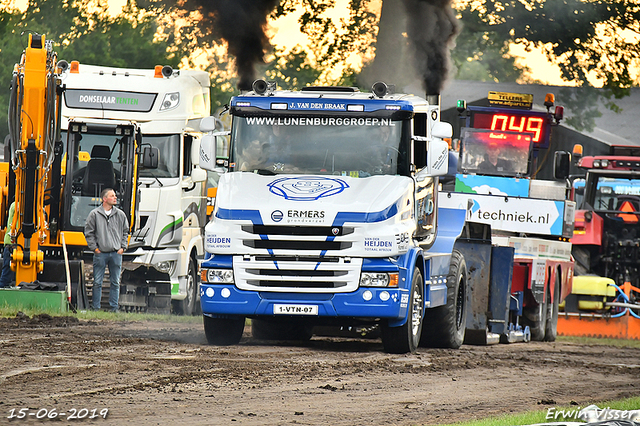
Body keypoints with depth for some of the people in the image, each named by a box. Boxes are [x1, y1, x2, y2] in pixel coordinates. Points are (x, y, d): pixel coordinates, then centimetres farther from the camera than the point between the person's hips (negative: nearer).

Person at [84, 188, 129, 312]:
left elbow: (125, 232, 18)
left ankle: (114, 307, 12)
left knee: (115, 282, 5)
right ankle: (95, 307, 6)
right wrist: (94, 248, -3)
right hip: (100, 254, -3)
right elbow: (88, 233, 3)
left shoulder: (120, 214, 8)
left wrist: (122, 247, 8)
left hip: (116, 254, 3)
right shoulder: (94, 214, -1)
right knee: (97, 282, -1)